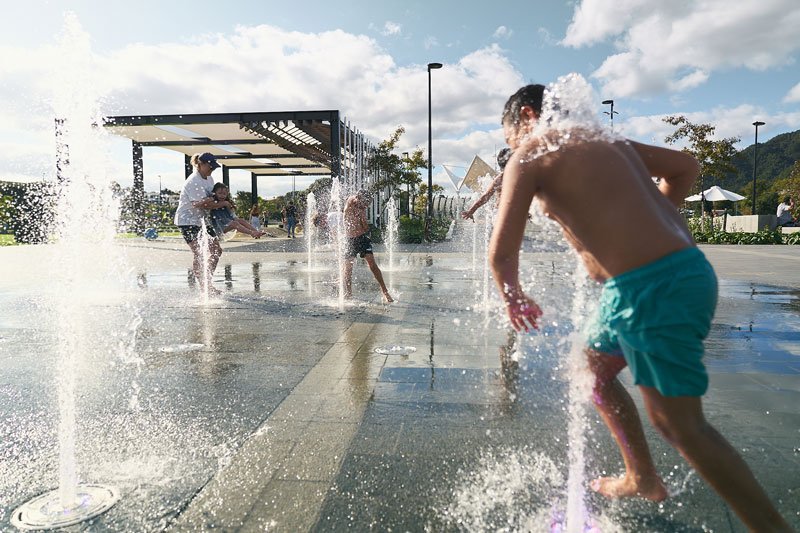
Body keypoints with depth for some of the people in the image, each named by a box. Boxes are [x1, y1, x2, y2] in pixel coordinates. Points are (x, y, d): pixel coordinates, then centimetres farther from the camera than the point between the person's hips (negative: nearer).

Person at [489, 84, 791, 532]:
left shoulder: (530, 157, -4)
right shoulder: (605, 141, 19)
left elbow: (502, 253, -8)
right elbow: (687, 167, 27)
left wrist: (515, 299, 12)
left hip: (652, 288, -10)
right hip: (681, 270, 10)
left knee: (681, 425, 1)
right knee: (593, 368, 23)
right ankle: (643, 479, 38)